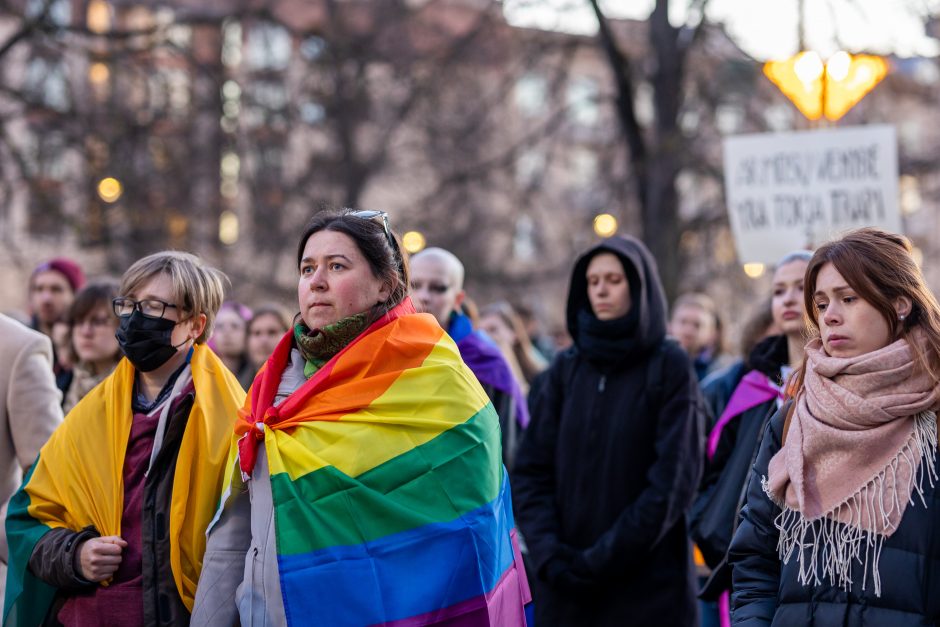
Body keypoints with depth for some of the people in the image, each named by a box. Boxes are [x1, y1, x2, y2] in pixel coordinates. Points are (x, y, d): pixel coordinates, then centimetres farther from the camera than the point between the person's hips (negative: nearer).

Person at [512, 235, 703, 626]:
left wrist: (606, 557, -12)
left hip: (648, 588, -3)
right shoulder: (566, 369, 10)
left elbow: (674, 480, -8)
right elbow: (531, 470, 5)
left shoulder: (669, 367, -1)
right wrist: (549, 552, -10)